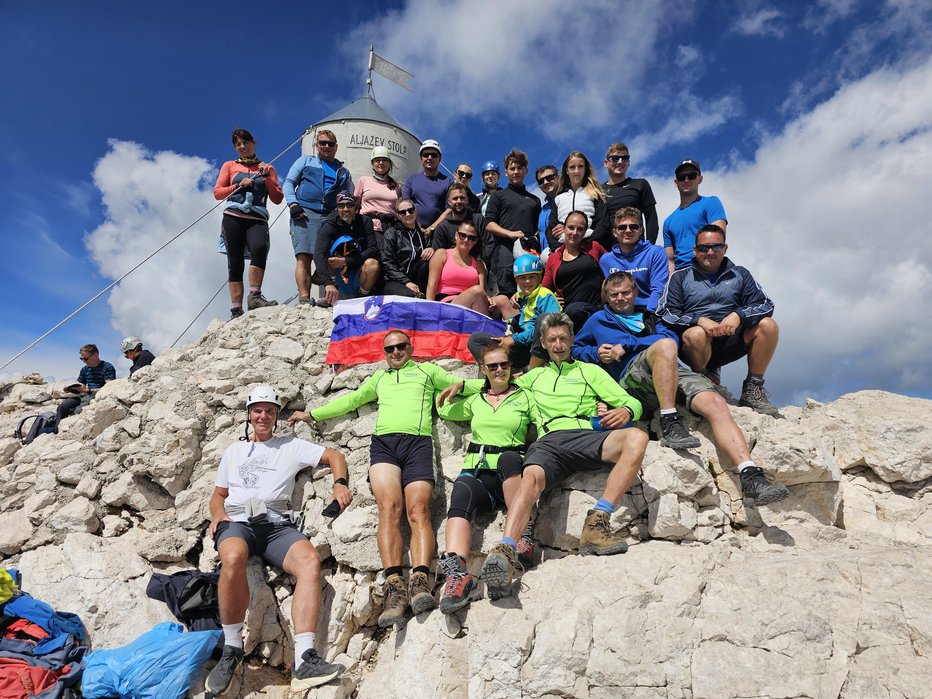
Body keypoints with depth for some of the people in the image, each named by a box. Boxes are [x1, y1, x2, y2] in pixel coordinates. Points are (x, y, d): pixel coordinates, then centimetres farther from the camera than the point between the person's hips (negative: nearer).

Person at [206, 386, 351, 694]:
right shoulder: (234, 450, 27)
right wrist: (218, 514, 4)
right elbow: (218, 494, 27)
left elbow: (334, 455, 16)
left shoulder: (291, 446, 20)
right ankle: (231, 650, -18)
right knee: (233, 557, -38)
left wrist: (340, 483, -5)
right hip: (236, 522, 1)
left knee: (310, 561, -33)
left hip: (277, 524, 0)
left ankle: (304, 661, -38)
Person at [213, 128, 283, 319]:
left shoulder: (267, 168, 20)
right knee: (235, 263, -6)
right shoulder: (229, 166, 20)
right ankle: (236, 311, -8)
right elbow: (217, 192, 12)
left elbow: (277, 199, 12)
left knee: (259, 248, -32)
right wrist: (239, 185, -2)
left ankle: (255, 296, -31)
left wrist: (266, 177, 1)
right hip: (233, 218, 1)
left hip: (257, 219, -1)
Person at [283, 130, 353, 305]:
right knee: (304, 257, -17)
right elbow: (288, 183, 14)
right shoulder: (305, 161, 22)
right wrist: (293, 204, -4)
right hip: (305, 214, -2)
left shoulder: (344, 172, 28)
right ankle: (304, 300, -22)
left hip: (332, 218, 3)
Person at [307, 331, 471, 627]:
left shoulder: (426, 370, 27)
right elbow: (351, 399, 36)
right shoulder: (379, 377, 35)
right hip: (383, 442, 2)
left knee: (418, 511, -21)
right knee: (389, 508, -21)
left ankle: (420, 581, -34)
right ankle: (394, 587, -31)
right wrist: (312, 414, 34)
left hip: (418, 442, -1)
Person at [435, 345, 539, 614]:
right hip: (476, 470, 2)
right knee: (460, 500, -33)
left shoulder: (525, 396, 15)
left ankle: (524, 534, -34)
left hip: (511, 471, -2)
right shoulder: (475, 401, 25)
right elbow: (443, 409, 28)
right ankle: (456, 572, -54)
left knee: (509, 458, -39)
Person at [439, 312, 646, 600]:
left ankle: (596, 523, -36)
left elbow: (631, 402, 20)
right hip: (549, 441, 0)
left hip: (586, 436, 0)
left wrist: (625, 410, -5)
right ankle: (505, 552, -53)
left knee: (637, 438, -33)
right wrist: (462, 385, 29)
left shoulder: (590, 371, 28)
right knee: (531, 475, -36)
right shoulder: (536, 376, 35)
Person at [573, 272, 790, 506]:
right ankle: (669, 424, -35)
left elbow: (672, 336, 12)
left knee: (716, 403, -25)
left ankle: (751, 478, -36)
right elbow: (574, 349, 30)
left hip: (675, 372, 4)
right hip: (633, 374, -3)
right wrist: (596, 353, 7)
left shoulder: (649, 317, 32)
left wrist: (626, 344, 0)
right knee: (665, 346, -36)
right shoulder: (598, 320, 28)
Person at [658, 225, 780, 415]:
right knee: (696, 333, -36)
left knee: (768, 325, -21)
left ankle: (752, 389, -8)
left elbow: (765, 305, 5)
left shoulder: (740, 275, 16)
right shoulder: (680, 277, 9)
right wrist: (699, 320, -20)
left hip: (731, 342, 3)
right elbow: (665, 312, -4)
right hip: (700, 347, -3)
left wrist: (739, 315, -16)